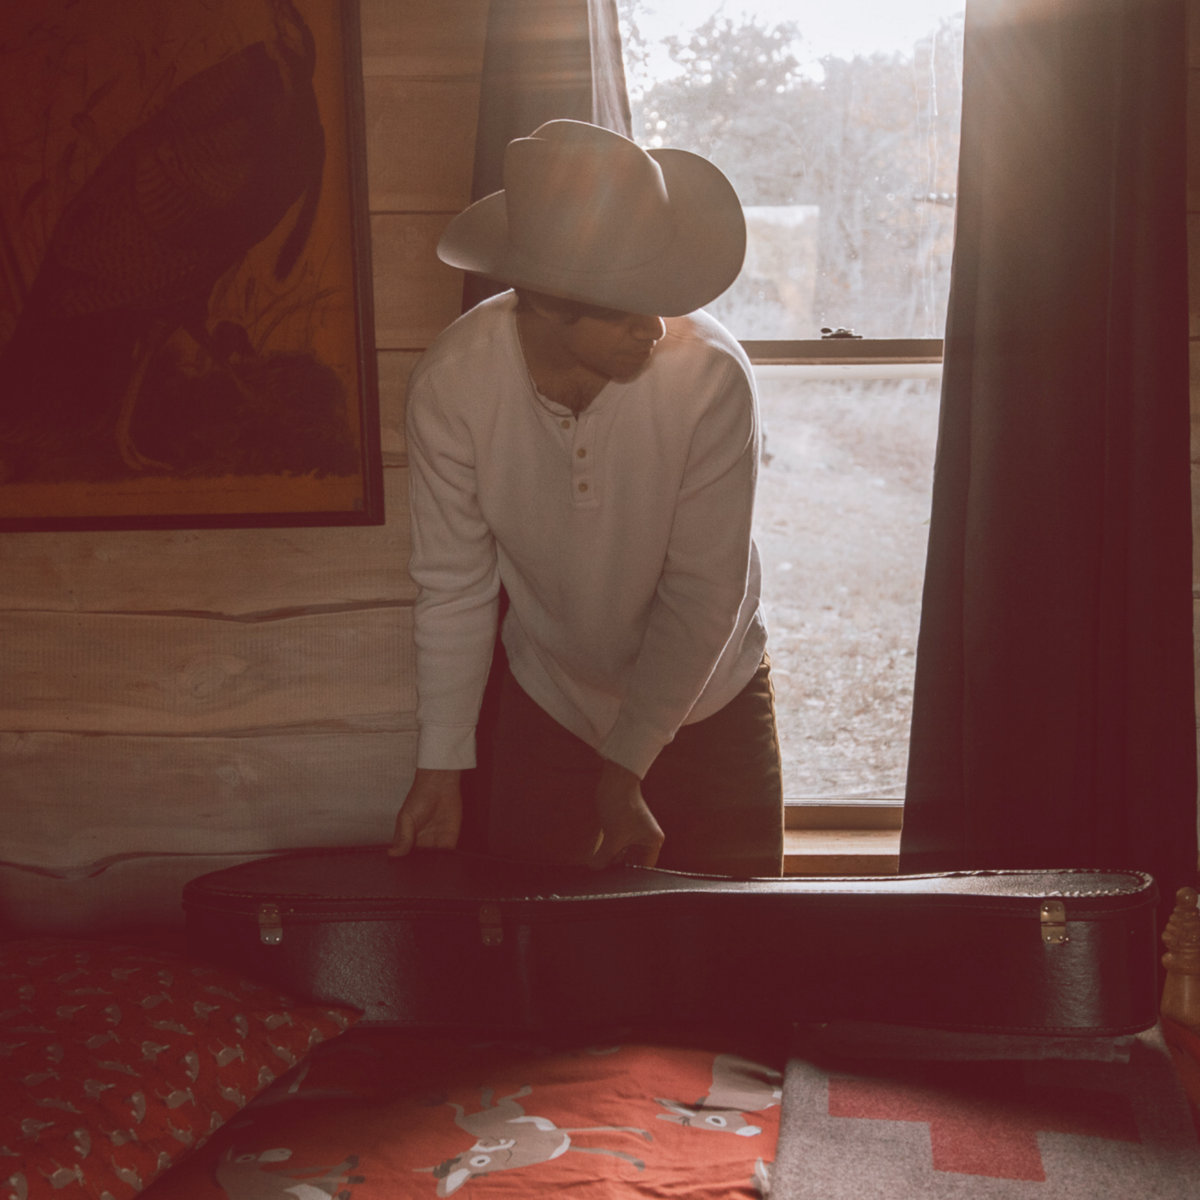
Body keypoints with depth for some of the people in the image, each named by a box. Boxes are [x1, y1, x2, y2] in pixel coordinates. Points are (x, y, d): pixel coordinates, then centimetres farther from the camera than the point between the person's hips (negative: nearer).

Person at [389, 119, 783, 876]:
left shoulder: (711, 374, -28)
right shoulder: (452, 383, -22)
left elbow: (705, 591, -21)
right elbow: (455, 586, -11)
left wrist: (624, 770, -19)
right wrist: (442, 768, -12)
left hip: (706, 704, -1)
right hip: (550, 703, 1)